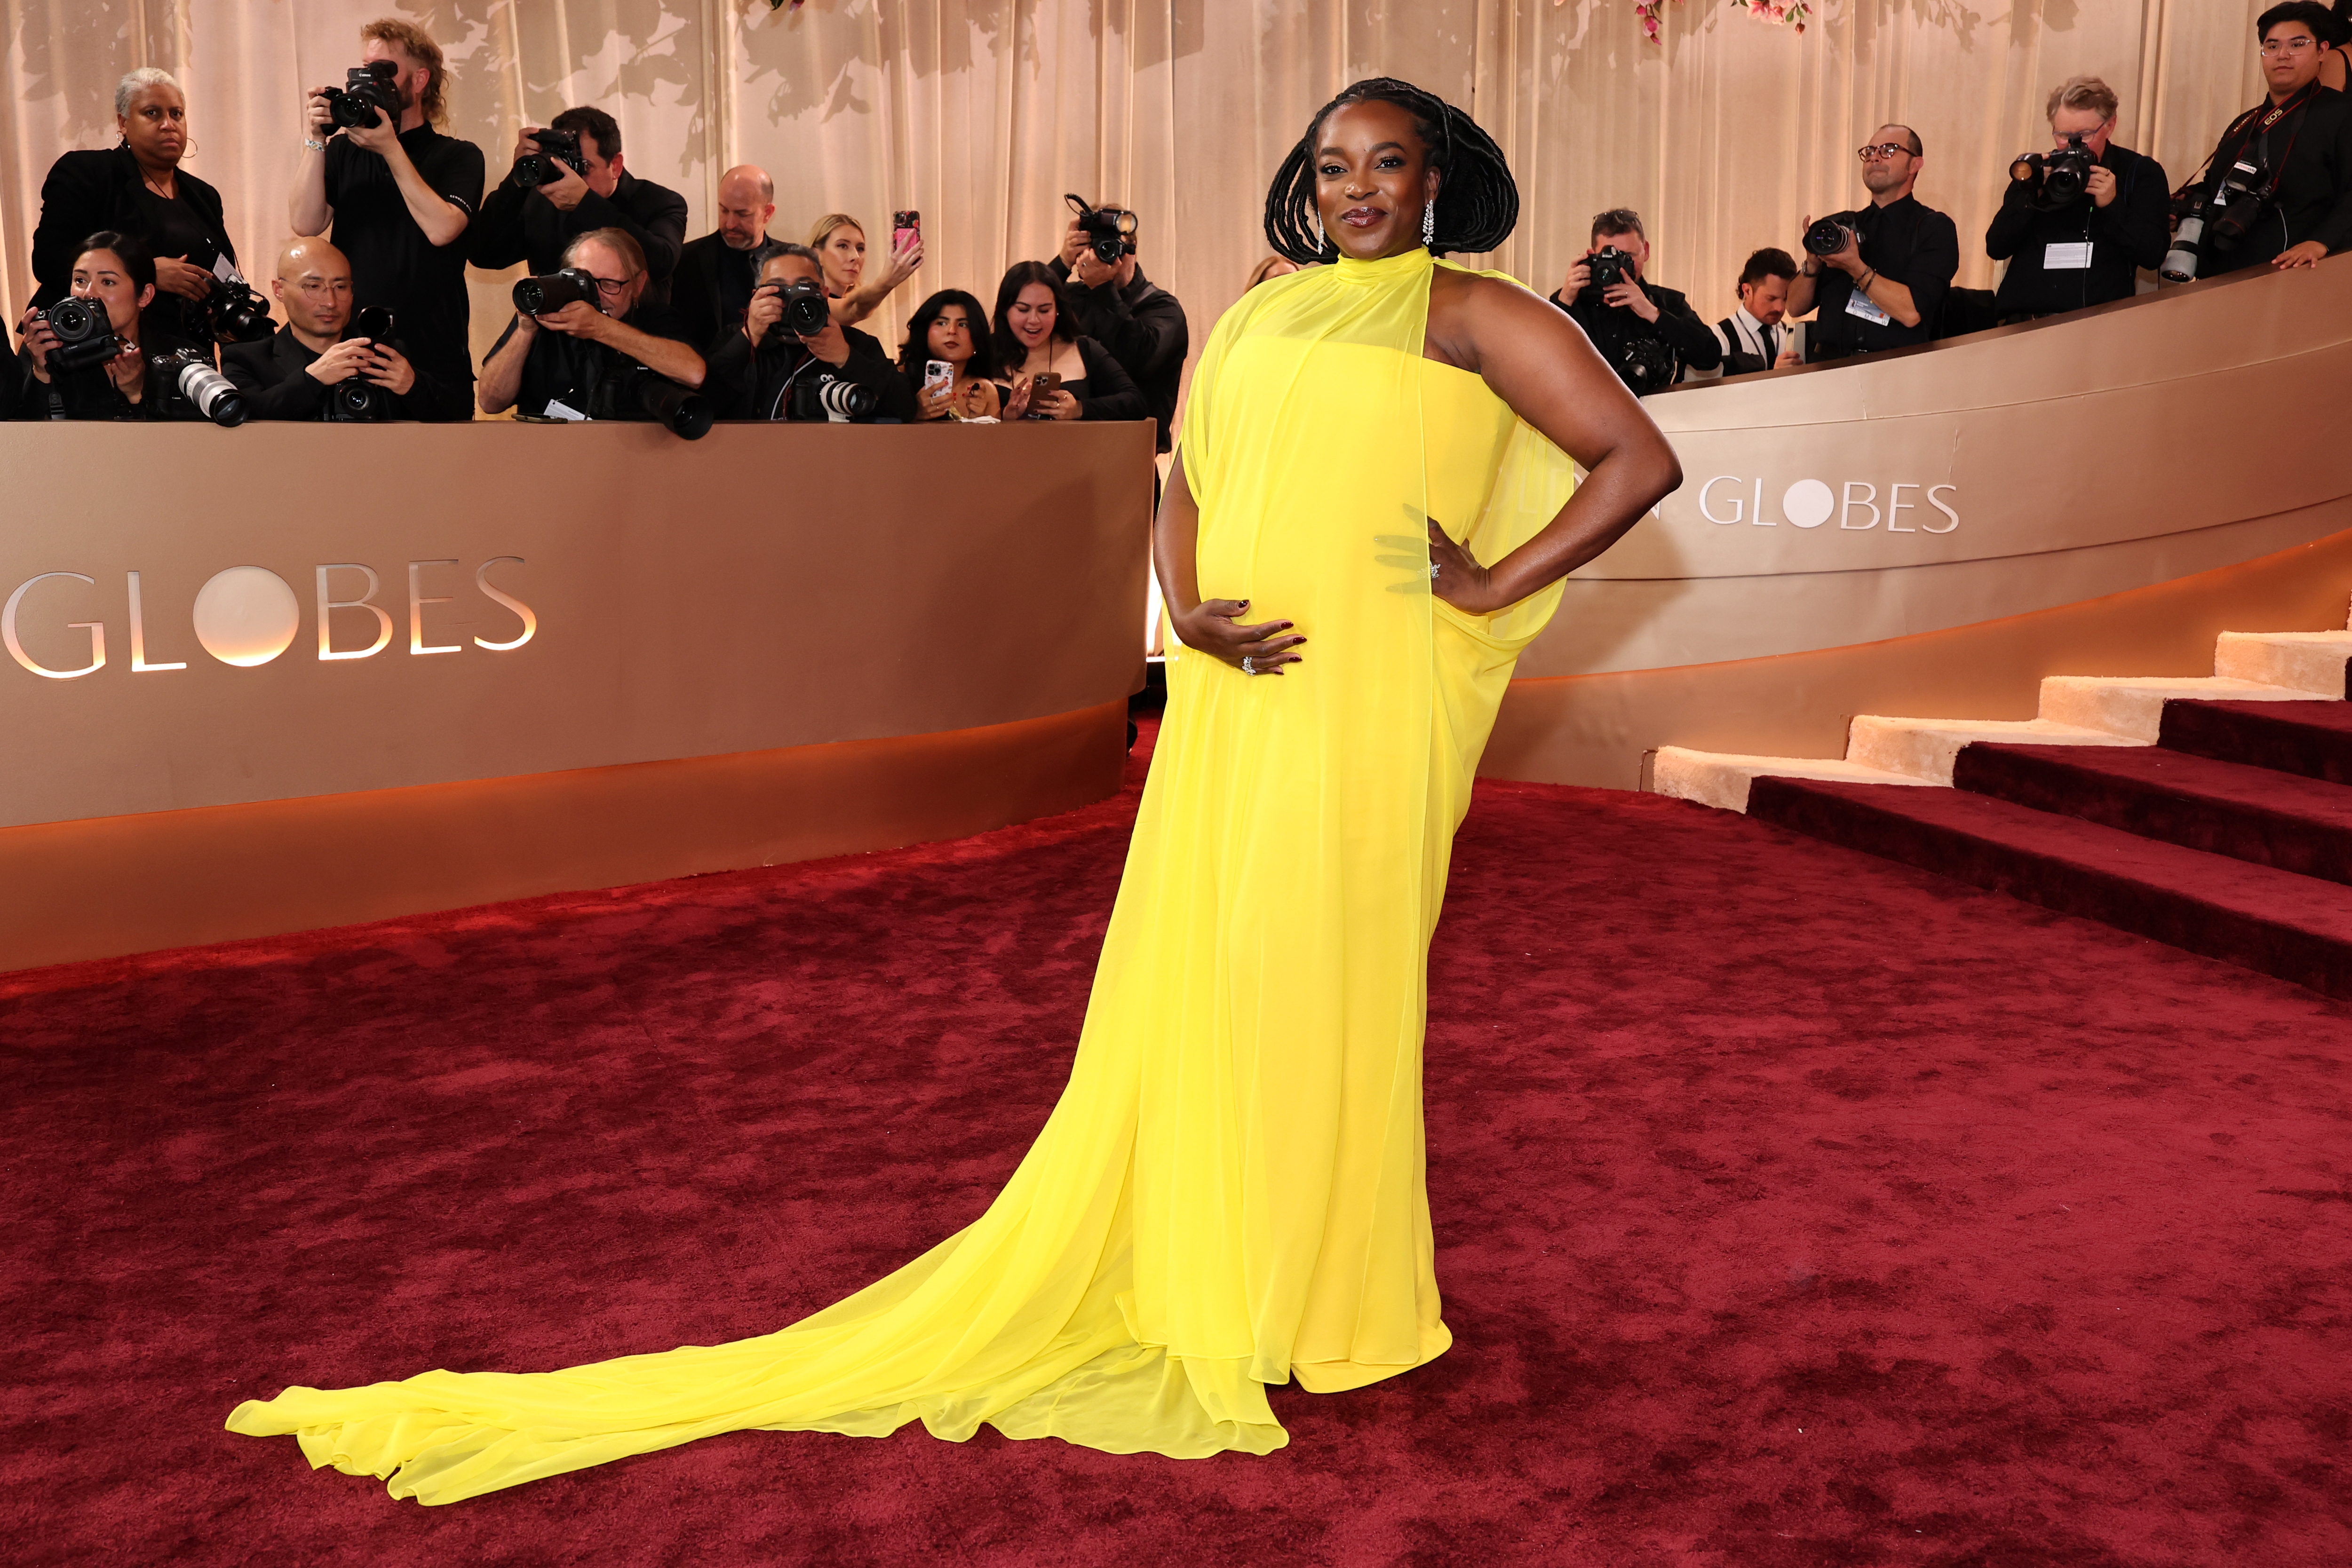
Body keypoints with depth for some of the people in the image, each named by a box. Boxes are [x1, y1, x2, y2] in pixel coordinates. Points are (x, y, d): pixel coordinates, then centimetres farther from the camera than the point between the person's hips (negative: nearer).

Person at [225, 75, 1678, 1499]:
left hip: (1366, 700, -5)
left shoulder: (1473, 313, 3)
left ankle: (1324, 1295, 19)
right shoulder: (1255, 314, 19)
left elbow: (1640, 461, -1)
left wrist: (1485, 592, -4)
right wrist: (1191, 610, -1)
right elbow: (1185, 492, 18)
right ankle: (1190, 1273, 23)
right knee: (1187, 986, 8)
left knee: (1324, 985, 1)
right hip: (1234, 698, 5)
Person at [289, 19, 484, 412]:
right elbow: (307, 224, -1)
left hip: (434, 356, -3)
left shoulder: (458, 156, 2)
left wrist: (390, 150, -15)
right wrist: (317, 141, -7)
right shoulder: (342, 151, 12)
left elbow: (441, 229, -15)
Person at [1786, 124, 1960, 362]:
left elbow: (1911, 312, -11)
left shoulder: (1936, 229, 4)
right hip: (1829, 366, 3)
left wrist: (1856, 268, -13)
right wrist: (1812, 263, -3)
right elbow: (1796, 307, 14)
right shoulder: (1842, 226, 16)